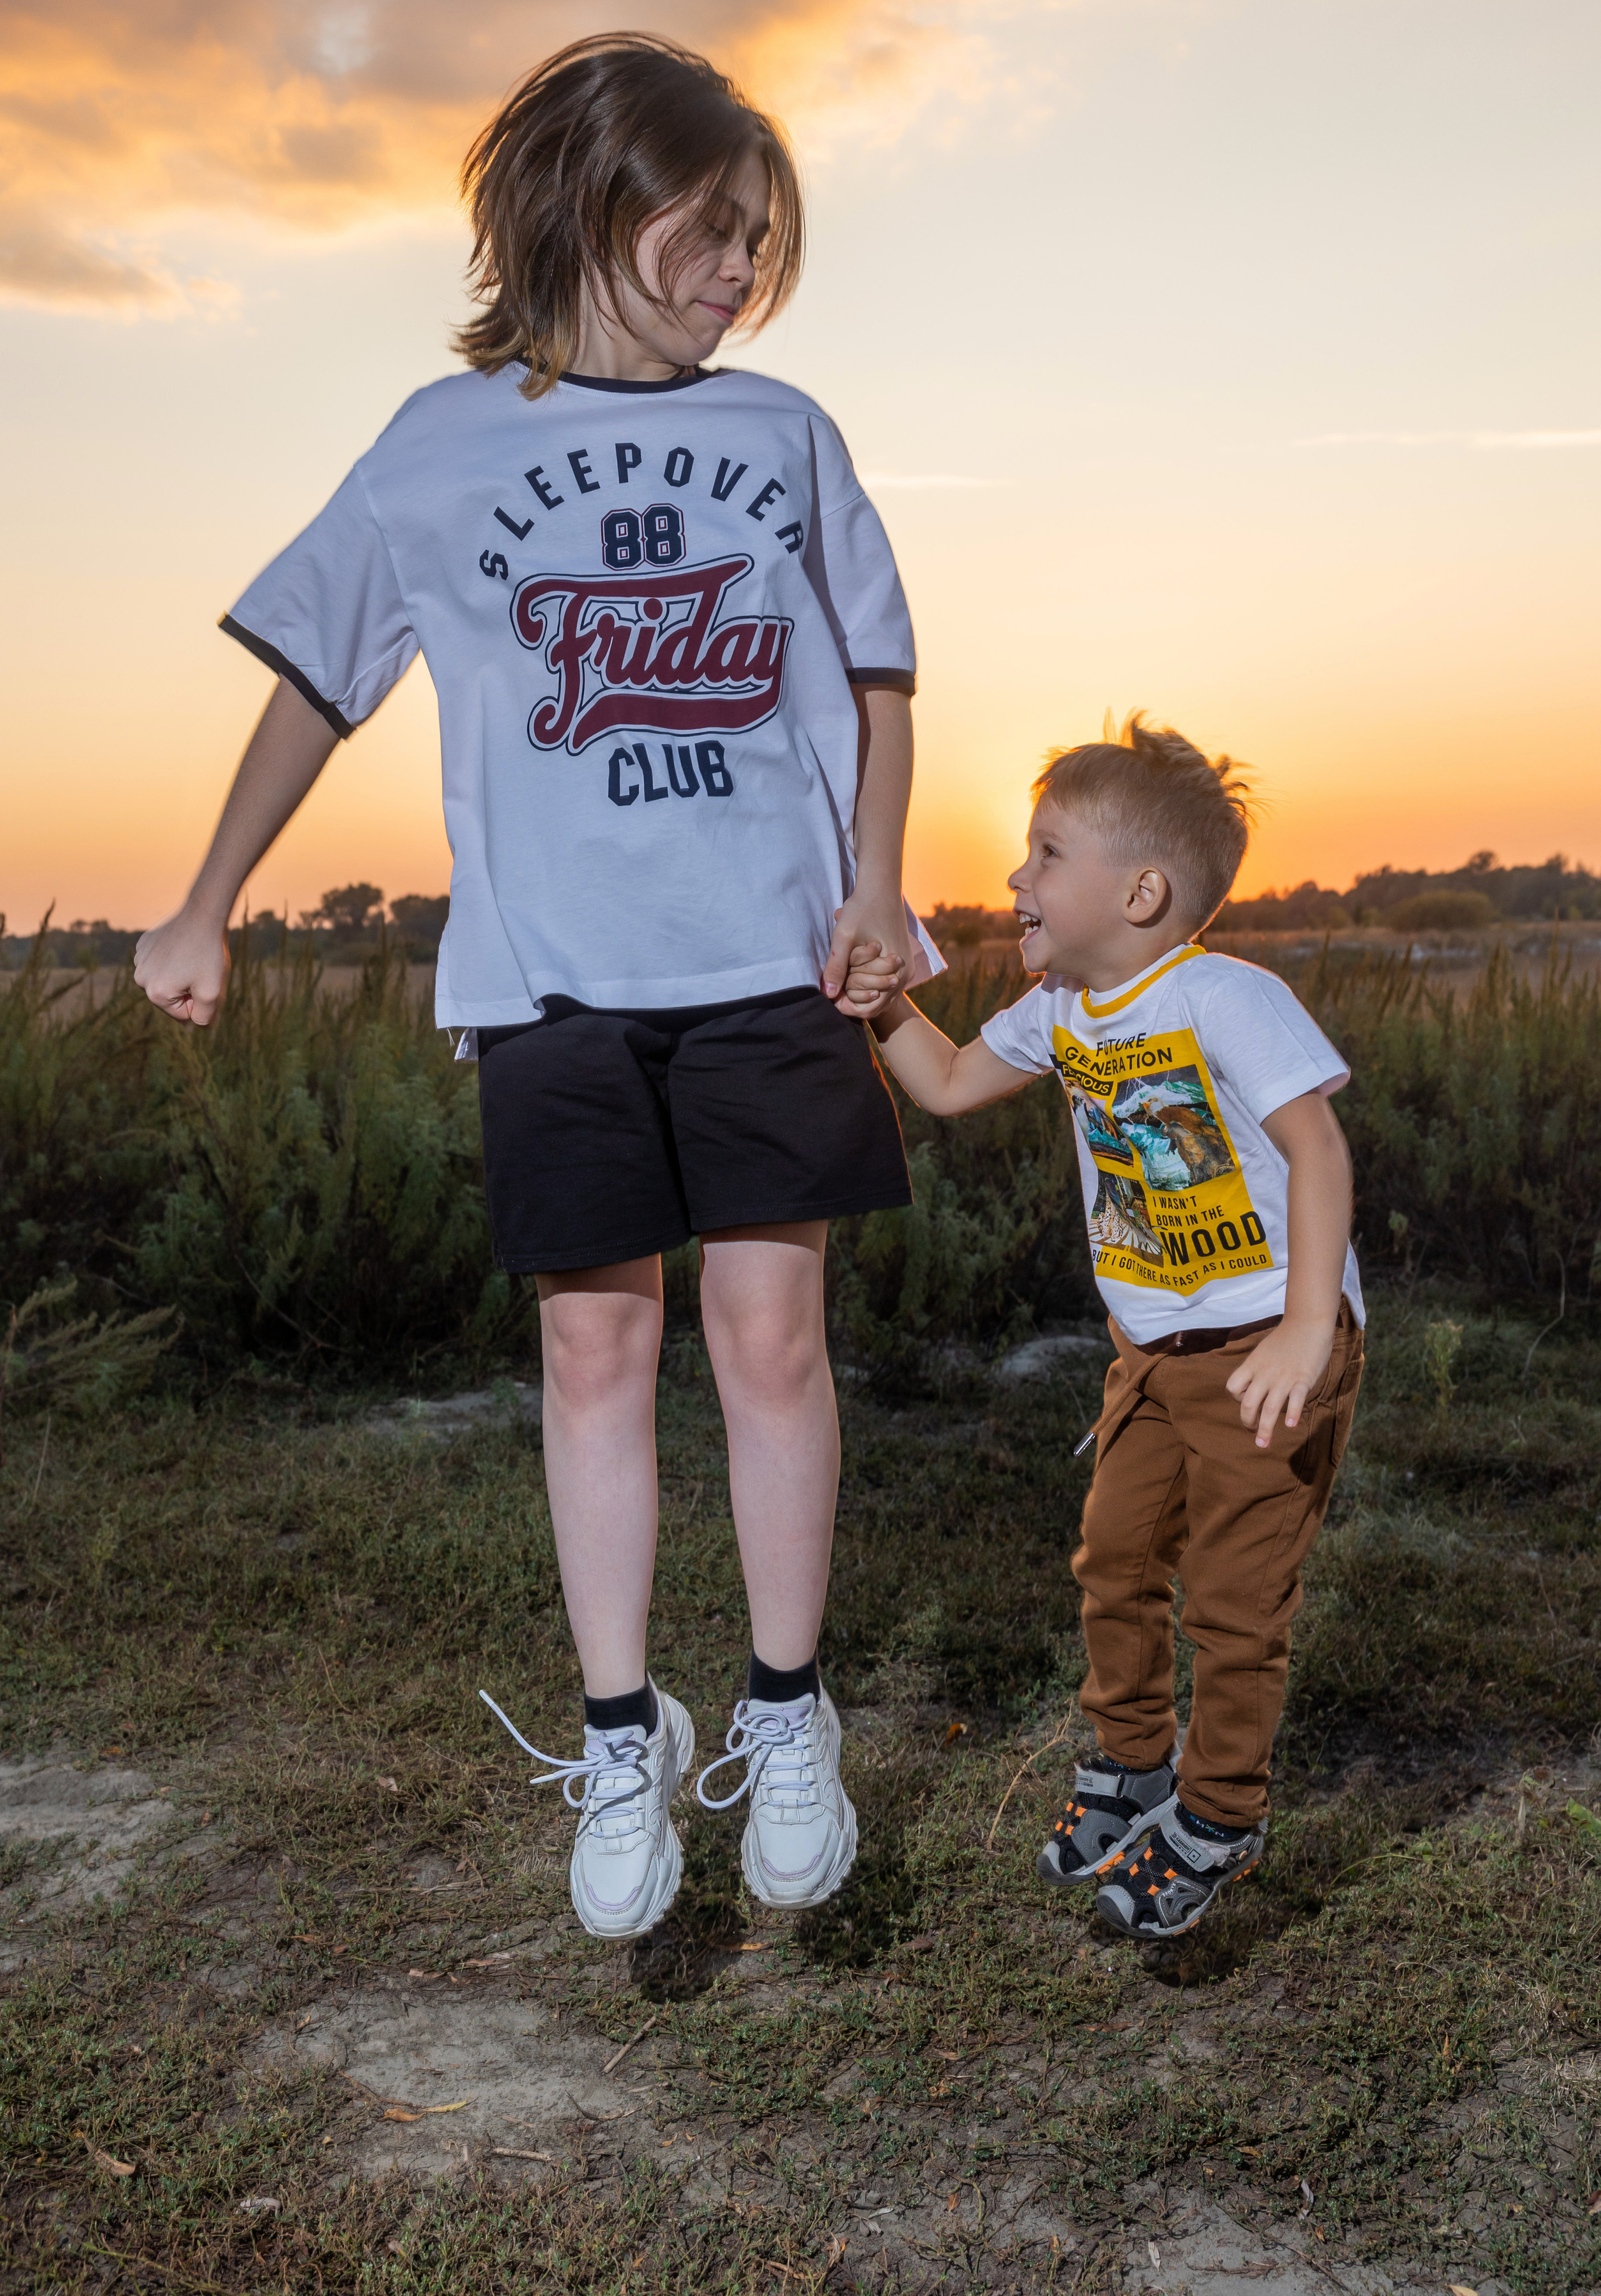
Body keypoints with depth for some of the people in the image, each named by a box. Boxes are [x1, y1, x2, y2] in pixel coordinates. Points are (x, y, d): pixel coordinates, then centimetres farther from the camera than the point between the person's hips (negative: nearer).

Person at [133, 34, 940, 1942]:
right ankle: (622, 1742, 16)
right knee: (594, 1345, 2)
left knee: (770, 1330, -2)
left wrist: (874, 873, 0)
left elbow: (878, 668, 16)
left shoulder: (783, 435, 9)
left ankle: (786, 1719, 17)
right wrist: (207, 911, 8)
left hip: (767, 961, 1)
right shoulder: (448, 445, 5)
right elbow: (317, 678, 10)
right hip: (551, 978, 0)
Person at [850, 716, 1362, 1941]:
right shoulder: (1061, 1014, 4)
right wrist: (886, 1006, 2)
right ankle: (1130, 1768, 35)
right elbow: (951, 1085, 19)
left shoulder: (1228, 1000, -21)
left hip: (1269, 1343, -7)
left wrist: (1305, 1330, -32)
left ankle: (1217, 1817, 19)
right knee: (1118, 1561, 13)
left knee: (1236, 1588, 1)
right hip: (1155, 1348, 7)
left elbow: (1317, 1149, -26)